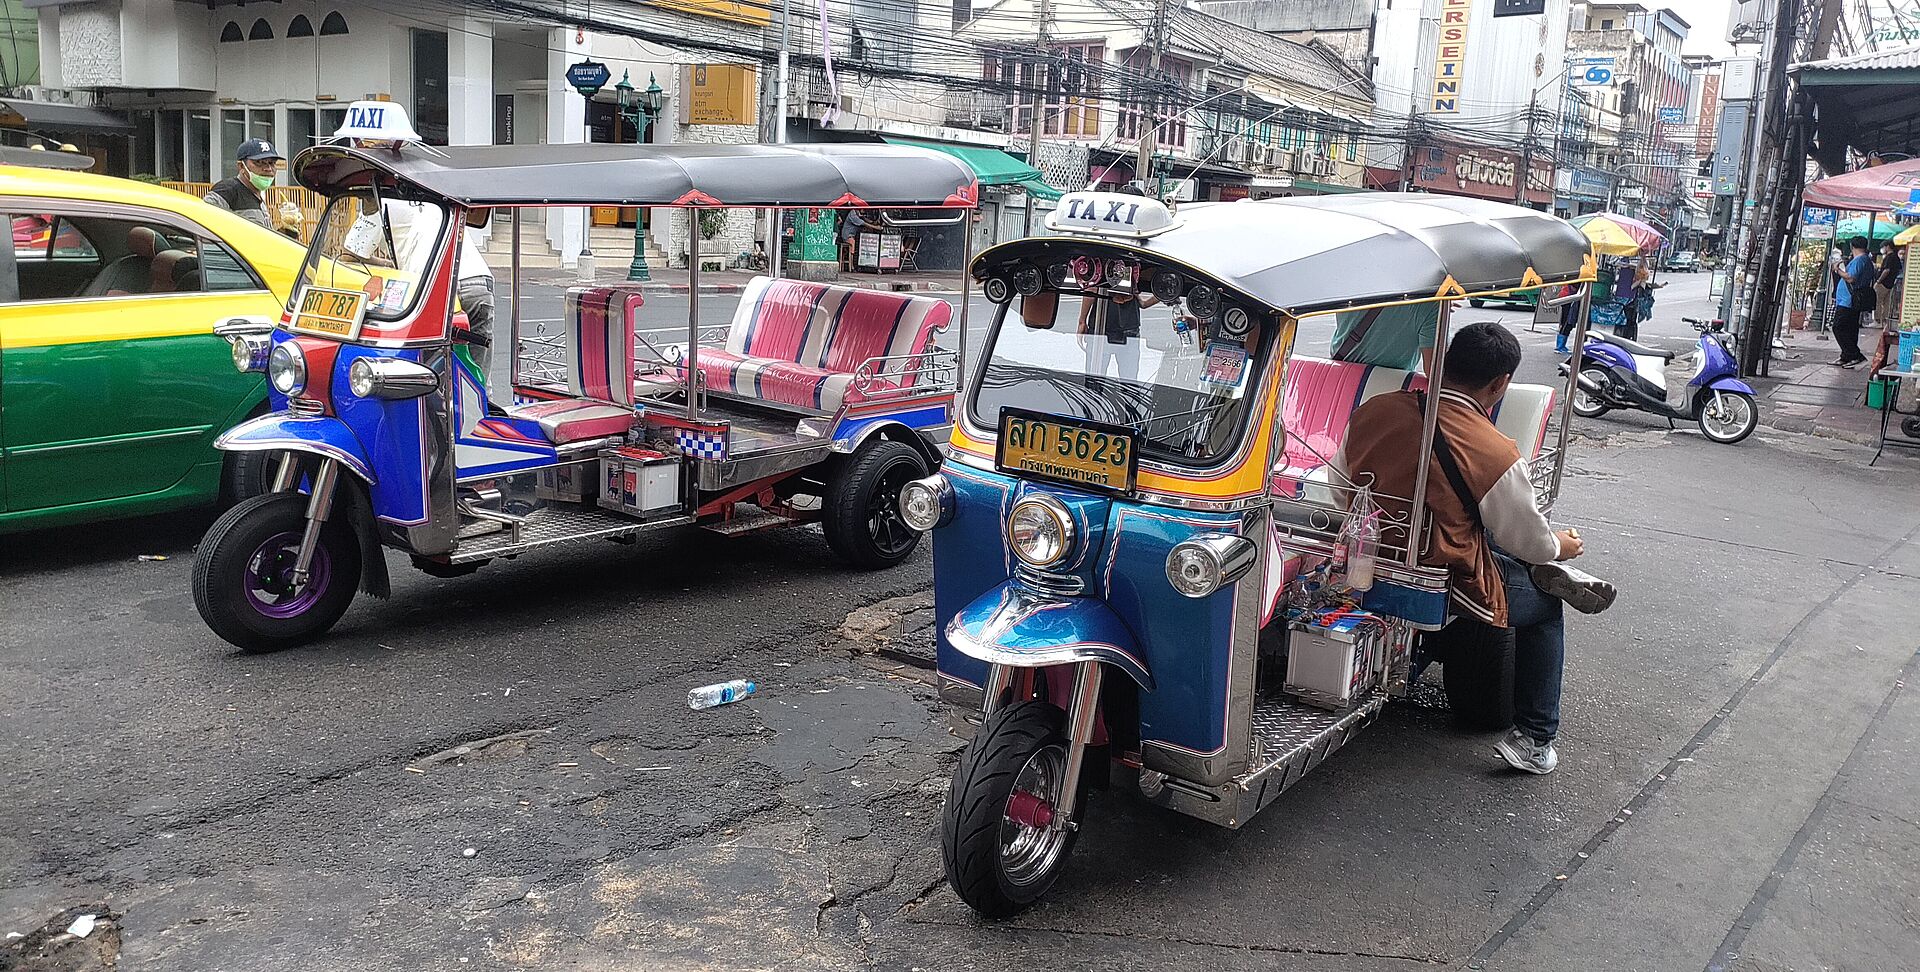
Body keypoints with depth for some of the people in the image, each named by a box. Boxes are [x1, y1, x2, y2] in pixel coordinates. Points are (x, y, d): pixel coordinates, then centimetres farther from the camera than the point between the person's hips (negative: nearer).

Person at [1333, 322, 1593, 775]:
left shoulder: (1372, 411, -4)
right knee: (1547, 605, 21)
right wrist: (1561, 546, 22)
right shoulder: (1496, 455, -18)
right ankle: (1534, 739, 20)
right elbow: (1531, 543, -3)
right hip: (1449, 603, -6)